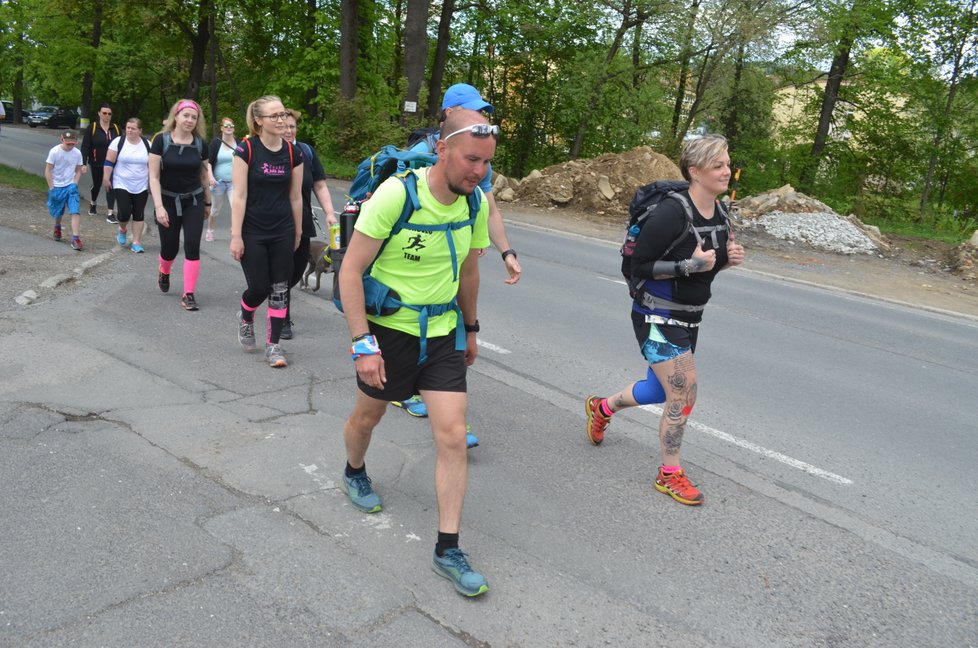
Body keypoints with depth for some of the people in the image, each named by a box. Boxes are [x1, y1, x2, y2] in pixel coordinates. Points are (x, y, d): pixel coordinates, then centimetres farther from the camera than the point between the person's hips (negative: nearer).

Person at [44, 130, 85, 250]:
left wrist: (75, 184, -3)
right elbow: (48, 171, -8)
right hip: (56, 187, -1)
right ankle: (57, 227, 49)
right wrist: (51, 188, -11)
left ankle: (76, 239, -17)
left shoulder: (77, 153, -4)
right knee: (58, 212, 15)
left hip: (70, 186, 1)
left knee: (75, 212, -16)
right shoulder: (54, 152, -11)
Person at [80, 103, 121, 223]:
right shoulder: (92, 128, -7)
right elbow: (85, 146, -9)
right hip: (96, 163, -1)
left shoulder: (116, 128, 2)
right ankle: (93, 204, 44)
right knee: (97, 184, 17)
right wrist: (83, 163, -16)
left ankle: (110, 214, -7)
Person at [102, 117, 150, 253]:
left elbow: (152, 165, 8)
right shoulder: (118, 142, -6)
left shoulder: (147, 145, 2)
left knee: (138, 214, 3)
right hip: (122, 185, -2)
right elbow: (109, 162, -4)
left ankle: (136, 242, 10)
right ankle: (122, 229, 23)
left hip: (141, 186, 2)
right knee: (124, 212, -11)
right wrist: (106, 178, -7)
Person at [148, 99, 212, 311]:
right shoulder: (161, 140, -9)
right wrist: (159, 206, -18)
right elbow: (154, 177, -10)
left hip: (193, 200, 2)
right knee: (170, 248, 5)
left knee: (192, 246, -7)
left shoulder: (199, 143, -1)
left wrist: (208, 202, 16)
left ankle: (189, 294, -1)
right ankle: (164, 274, 41)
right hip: (169, 200, -2)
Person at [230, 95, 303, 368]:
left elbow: (295, 197, 8)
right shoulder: (246, 149, -10)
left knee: (279, 289, 3)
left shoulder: (293, 152, 0)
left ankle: (273, 345, 13)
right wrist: (236, 236, -14)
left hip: (282, 232, 3)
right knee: (259, 286, 0)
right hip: (252, 231, -3)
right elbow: (239, 196, -12)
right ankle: (245, 319, 34)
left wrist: (298, 232, 12)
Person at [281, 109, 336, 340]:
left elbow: (320, 186, 6)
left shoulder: (307, 152, 6)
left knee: (298, 269, 12)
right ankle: (283, 321, 10)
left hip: (302, 224, 4)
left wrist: (329, 213, -6)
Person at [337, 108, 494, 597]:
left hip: (443, 333, 4)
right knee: (368, 415, 19)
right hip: (389, 329, -3)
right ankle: (354, 473, 55)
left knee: (453, 437, -4)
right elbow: (350, 271, -20)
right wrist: (362, 344, -24)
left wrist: (470, 328, 19)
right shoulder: (395, 194, -23)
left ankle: (448, 550, 7)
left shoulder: (476, 202, -5)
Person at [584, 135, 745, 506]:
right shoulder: (671, 214, -23)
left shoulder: (719, 215, 2)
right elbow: (639, 267, -20)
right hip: (657, 319, -9)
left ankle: (601, 408, 47)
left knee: (662, 391, 20)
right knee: (684, 394, -9)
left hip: (689, 319, 9)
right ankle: (669, 475, 11)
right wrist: (688, 265, -27)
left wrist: (728, 259, -7)